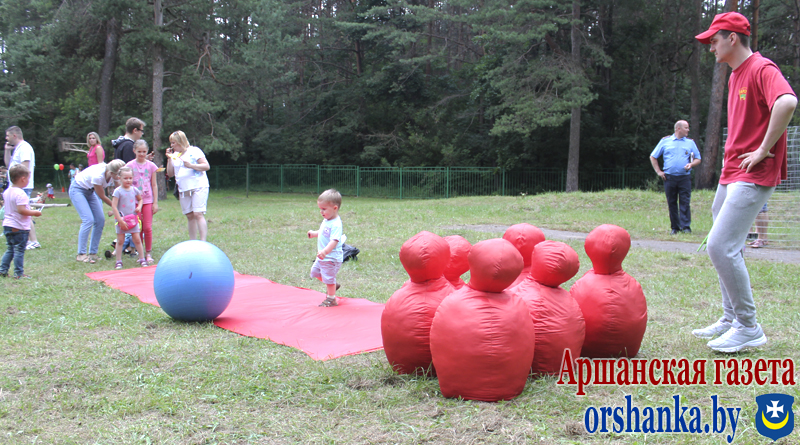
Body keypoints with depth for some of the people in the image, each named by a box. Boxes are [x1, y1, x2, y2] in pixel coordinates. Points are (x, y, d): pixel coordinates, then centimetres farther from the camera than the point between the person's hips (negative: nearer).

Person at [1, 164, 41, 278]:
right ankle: (19, 273, 3)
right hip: (19, 227, -9)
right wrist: (34, 213, -17)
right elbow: (21, 210, -29)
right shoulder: (20, 194, -21)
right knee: (19, 251, -1)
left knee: (10, 250, 18)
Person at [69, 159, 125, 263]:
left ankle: (93, 253, 5)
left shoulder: (114, 175, -18)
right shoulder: (98, 175, -35)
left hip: (90, 191, 7)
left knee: (100, 220, -4)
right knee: (89, 220, -19)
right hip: (77, 190, -7)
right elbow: (102, 197, -22)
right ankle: (81, 254, -12)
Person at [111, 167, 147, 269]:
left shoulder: (134, 190, 4)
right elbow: (114, 206, -13)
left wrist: (139, 207, 2)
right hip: (121, 220, -3)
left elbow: (140, 199, 24)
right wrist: (120, 220, -17)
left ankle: (142, 259, 11)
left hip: (133, 218, 3)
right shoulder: (118, 191, -10)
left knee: (137, 239, 3)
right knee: (120, 241, 3)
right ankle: (118, 261, 10)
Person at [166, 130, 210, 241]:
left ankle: (203, 242, -18)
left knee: (198, 214, -15)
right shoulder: (174, 155, 15)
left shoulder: (194, 151, -2)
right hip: (183, 190, 6)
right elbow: (170, 173, 13)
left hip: (198, 187, -6)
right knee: (190, 216, 7)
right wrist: (169, 159, 3)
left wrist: (191, 165, -17)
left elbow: (206, 166, -7)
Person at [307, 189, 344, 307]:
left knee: (329, 278, 1)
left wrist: (325, 251, -50)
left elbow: (334, 240, -37)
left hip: (331, 258, -10)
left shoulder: (335, 224, -25)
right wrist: (314, 233, 12)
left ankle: (331, 299, 18)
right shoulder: (326, 220, 5)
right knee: (315, 271, 23)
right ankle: (332, 286, 40)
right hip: (322, 257, 10)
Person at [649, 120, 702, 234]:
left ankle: (686, 227, -5)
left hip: (685, 177, 0)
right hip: (669, 177, 0)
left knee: (685, 202, -7)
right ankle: (675, 227, 9)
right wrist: (658, 171, 6)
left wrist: (691, 164, -7)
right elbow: (653, 157, 14)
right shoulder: (665, 141, 9)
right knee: (671, 203, 2)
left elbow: (698, 159, 15)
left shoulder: (690, 142, 12)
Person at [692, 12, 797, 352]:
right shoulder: (734, 76, 18)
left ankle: (749, 328, -5)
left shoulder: (761, 69, -13)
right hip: (730, 173, 10)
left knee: (721, 246, -16)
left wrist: (763, 151, -27)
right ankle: (731, 318, 25)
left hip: (753, 176, -10)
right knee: (722, 248, 14)